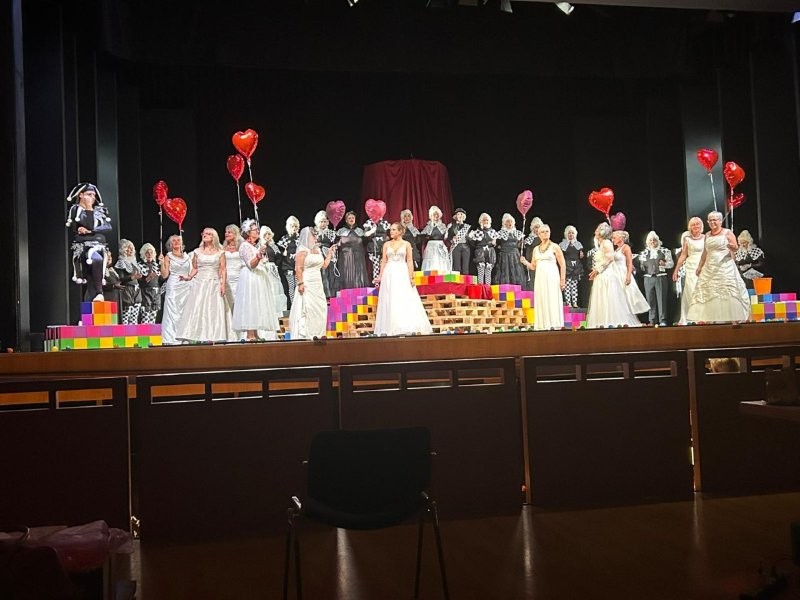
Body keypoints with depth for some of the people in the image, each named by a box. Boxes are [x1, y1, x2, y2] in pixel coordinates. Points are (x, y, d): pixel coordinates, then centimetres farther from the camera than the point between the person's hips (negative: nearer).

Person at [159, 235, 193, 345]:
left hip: (186, 287, 4)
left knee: (186, 313, 1)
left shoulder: (187, 256, 16)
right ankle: (171, 339, -8)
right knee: (173, 314, -8)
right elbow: (164, 275, -2)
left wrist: (188, 277, 2)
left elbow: (191, 272, 20)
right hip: (173, 287, -4)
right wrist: (162, 263, -12)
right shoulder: (168, 257, 6)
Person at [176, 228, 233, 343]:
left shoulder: (219, 252, 6)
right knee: (197, 310, -7)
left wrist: (223, 284, -8)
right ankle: (196, 337, -10)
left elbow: (223, 270, 2)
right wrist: (189, 278, -5)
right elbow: (195, 269, 13)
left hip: (214, 284, -1)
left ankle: (213, 337, -6)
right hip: (199, 283, 1)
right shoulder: (197, 252, 11)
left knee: (213, 311, -5)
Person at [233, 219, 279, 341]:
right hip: (250, 279, -9)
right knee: (251, 305, -12)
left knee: (257, 306, 6)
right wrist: (258, 256, -35)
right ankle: (250, 335, -14)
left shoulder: (255, 245, 18)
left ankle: (255, 335, 7)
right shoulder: (245, 246, -8)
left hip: (259, 278, 9)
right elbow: (251, 264, -21)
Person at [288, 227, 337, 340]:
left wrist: (330, 253, 19)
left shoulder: (317, 249, 17)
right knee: (307, 308, -9)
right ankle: (304, 335, -8)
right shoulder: (303, 250, -7)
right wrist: (300, 283, -21)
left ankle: (317, 333, 11)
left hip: (317, 285, 8)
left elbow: (324, 265, 22)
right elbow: (298, 268, -14)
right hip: (307, 285, -8)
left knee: (320, 308, 5)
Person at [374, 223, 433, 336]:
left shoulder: (406, 244, 3)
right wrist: (380, 275, 3)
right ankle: (392, 328, 7)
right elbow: (383, 261, 9)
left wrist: (411, 277, -8)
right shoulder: (386, 244, 9)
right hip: (389, 274, 2)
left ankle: (407, 327, -1)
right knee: (390, 301, 2)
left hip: (402, 273, -2)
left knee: (405, 300, -5)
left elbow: (409, 261, 0)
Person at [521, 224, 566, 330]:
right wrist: (525, 262, -2)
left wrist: (562, 280, -8)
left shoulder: (554, 247, 3)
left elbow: (562, 265, 0)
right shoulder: (536, 249, 15)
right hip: (540, 278, 4)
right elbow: (533, 266, 18)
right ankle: (543, 326, 3)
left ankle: (554, 325, -6)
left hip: (552, 278, -4)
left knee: (553, 302, -7)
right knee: (541, 303, 1)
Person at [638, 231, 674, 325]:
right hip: (648, 278, 2)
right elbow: (641, 266, 17)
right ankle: (652, 321, 6)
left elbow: (671, 263, 7)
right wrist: (641, 266, -5)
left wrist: (664, 264, -12)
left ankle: (663, 320, -1)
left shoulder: (665, 251, 7)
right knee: (650, 300, 1)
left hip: (661, 277, -2)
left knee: (661, 299, -4)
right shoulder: (643, 253, 13)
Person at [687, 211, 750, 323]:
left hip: (725, 268, -5)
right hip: (710, 268, 5)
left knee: (729, 292, -10)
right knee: (707, 292, -2)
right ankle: (703, 319, -3)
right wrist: (700, 266, 19)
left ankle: (735, 318, -9)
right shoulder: (707, 235, 15)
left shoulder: (727, 233, 2)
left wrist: (732, 247, -26)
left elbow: (736, 248, -3)